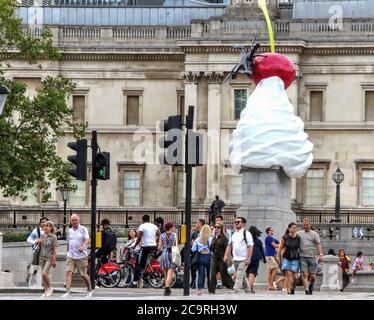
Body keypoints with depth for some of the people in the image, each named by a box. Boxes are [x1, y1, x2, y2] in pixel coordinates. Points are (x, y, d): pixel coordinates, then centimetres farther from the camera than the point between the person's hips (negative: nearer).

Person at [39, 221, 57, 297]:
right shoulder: (42, 236, 9)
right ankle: (45, 291, 12)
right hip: (42, 257, 6)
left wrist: (54, 260, -12)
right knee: (43, 275, 4)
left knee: (44, 273, -18)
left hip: (49, 258, -6)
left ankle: (49, 288, 0)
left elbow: (55, 249, -9)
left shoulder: (53, 237, -7)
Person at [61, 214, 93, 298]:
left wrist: (83, 246, -33)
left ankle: (89, 290, 26)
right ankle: (68, 292, -16)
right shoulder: (69, 231, 12)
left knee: (83, 275, 3)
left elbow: (87, 239, -14)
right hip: (71, 256, 4)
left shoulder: (83, 229, -3)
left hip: (81, 256, -4)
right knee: (68, 272, -12)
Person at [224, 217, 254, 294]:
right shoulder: (233, 234, 13)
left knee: (239, 276, -13)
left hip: (243, 259, -7)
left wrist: (248, 258, -17)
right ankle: (247, 290, 25)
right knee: (243, 276, 15)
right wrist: (226, 255, 6)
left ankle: (235, 290, -19)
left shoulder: (246, 234, -7)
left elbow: (250, 247, -11)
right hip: (235, 259, 7)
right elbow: (229, 245, 17)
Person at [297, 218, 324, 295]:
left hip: (311, 257, 0)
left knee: (312, 276, 1)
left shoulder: (315, 234, 6)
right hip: (302, 257, 0)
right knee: (305, 274, -12)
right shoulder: (299, 234, 10)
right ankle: (306, 290, -13)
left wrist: (321, 255, -16)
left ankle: (311, 286, 30)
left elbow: (318, 245, -3)